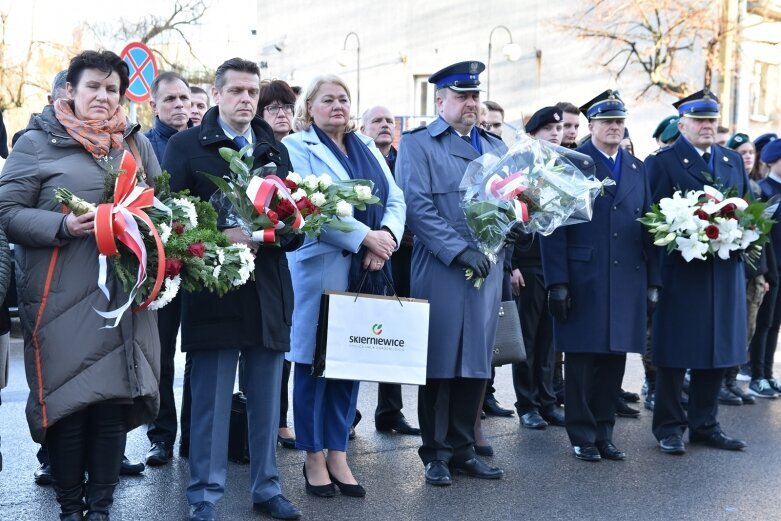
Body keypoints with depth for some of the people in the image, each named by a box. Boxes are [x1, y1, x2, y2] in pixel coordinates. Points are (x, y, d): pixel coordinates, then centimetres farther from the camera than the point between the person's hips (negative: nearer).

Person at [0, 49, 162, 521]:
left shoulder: (137, 143, 13)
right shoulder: (38, 142, 0)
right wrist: (62, 226, -18)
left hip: (123, 296, 4)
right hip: (64, 300, -3)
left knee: (116, 397, 5)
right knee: (67, 399, 1)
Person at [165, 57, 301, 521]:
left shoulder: (275, 149, 14)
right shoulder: (187, 145, 0)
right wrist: (220, 237, -20)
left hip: (269, 289, 4)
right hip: (213, 287, -4)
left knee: (266, 397, 11)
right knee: (211, 399, 2)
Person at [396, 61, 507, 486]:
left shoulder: (496, 147, 18)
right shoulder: (417, 144, 0)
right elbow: (417, 207, -11)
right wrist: (460, 251, -17)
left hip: (488, 270, 5)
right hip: (440, 271, -5)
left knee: (476, 362, 8)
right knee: (440, 363, 1)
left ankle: (463, 450, 18)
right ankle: (436, 452, 12)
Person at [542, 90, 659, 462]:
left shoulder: (637, 169, 15)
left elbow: (648, 228, 14)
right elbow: (555, 228, -5)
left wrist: (652, 281, 8)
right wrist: (557, 282, -12)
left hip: (627, 282, 4)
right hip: (583, 281, -4)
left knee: (615, 359, 8)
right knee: (582, 360, 2)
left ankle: (604, 433, 19)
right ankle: (582, 436, 13)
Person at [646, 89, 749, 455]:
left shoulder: (733, 161, 15)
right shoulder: (661, 162, -2)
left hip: (724, 270, 6)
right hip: (679, 271, -5)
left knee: (718, 349, 10)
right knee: (674, 352, 1)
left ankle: (705, 425, 21)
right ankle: (669, 427, 12)